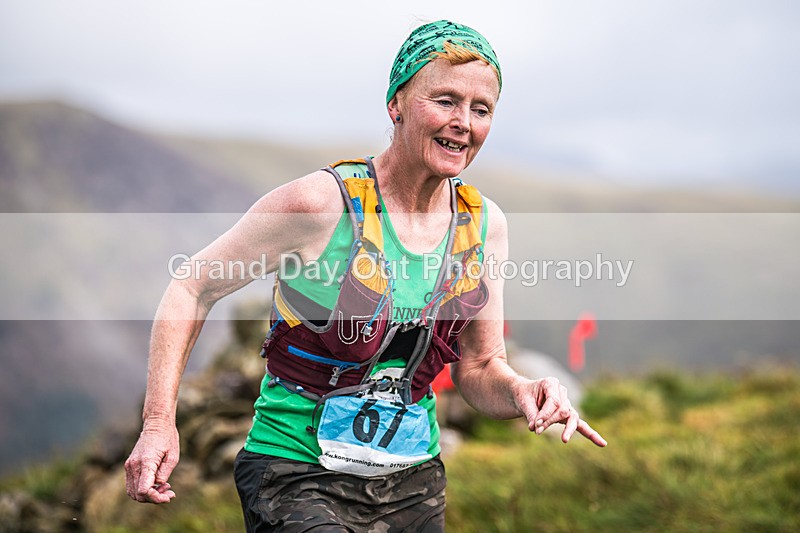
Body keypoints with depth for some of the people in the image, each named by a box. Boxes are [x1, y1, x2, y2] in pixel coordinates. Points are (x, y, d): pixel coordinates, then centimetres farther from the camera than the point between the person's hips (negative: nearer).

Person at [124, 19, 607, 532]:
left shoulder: (485, 225, 0)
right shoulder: (322, 202, -16)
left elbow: (479, 367, 8)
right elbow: (193, 288, -7)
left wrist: (522, 392, -15)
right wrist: (159, 423, -15)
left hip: (414, 482, 5)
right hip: (297, 475, -5)